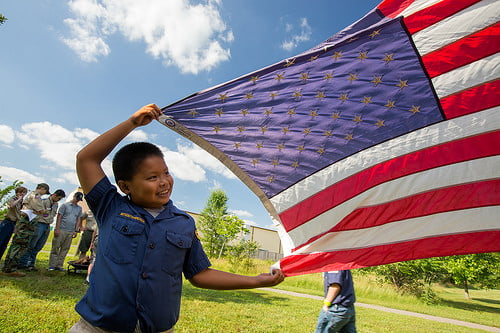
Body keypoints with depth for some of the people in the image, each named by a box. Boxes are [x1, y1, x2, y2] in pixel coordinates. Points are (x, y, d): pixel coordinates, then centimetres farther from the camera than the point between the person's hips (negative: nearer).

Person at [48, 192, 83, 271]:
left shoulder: (79, 208, 14)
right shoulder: (65, 205, 1)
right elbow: (59, 217, -2)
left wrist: (76, 230, 6)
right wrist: (57, 228, -9)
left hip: (71, 232, 4)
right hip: (61, 230, -4)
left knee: (65, 249, 5)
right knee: (55, 247, -1)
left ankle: (59, 265, 13)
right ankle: (52, 265, 6)